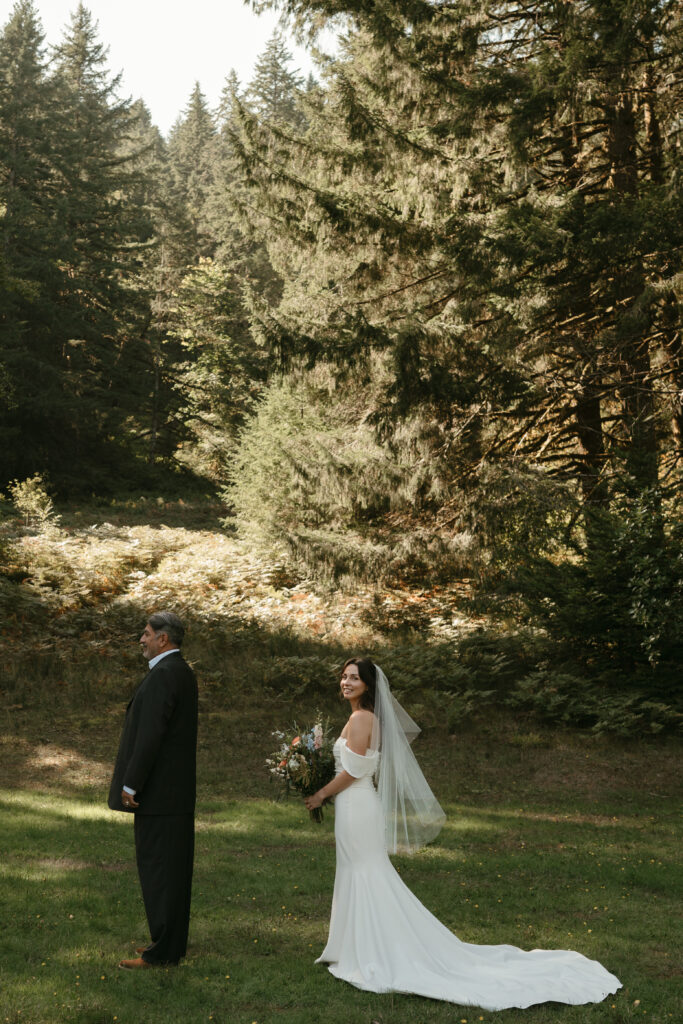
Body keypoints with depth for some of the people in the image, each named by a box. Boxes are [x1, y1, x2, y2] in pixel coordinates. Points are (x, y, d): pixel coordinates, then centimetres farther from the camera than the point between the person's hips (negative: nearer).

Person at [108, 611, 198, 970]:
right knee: (173, 866, 15)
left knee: (157, 866, -4)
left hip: (158, 790, -10)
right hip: (178, 789, 10)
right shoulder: (183, 671, 14)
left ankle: (162, 951, 1)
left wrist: (130, 785, -16)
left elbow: (150, 734, -22)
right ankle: (172, 941, 23)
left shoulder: (162, 674, -18)